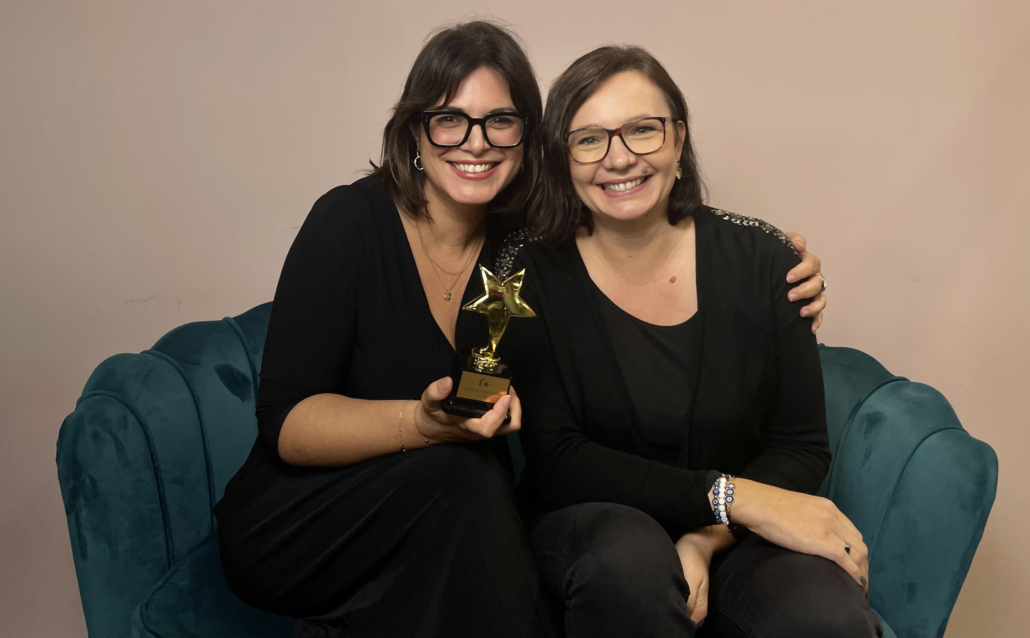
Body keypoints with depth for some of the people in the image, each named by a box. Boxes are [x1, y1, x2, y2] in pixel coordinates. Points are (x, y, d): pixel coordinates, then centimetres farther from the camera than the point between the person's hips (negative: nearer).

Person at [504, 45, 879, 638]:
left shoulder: (761, 260, -4)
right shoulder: (534, 281, -7)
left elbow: (803, 448, -3)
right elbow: (554, 462, -13)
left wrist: (707, 539, -20)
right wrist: (730, 495, -22)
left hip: (735, 539, 1)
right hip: (591, 521, 0)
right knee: (628, 557, -35)